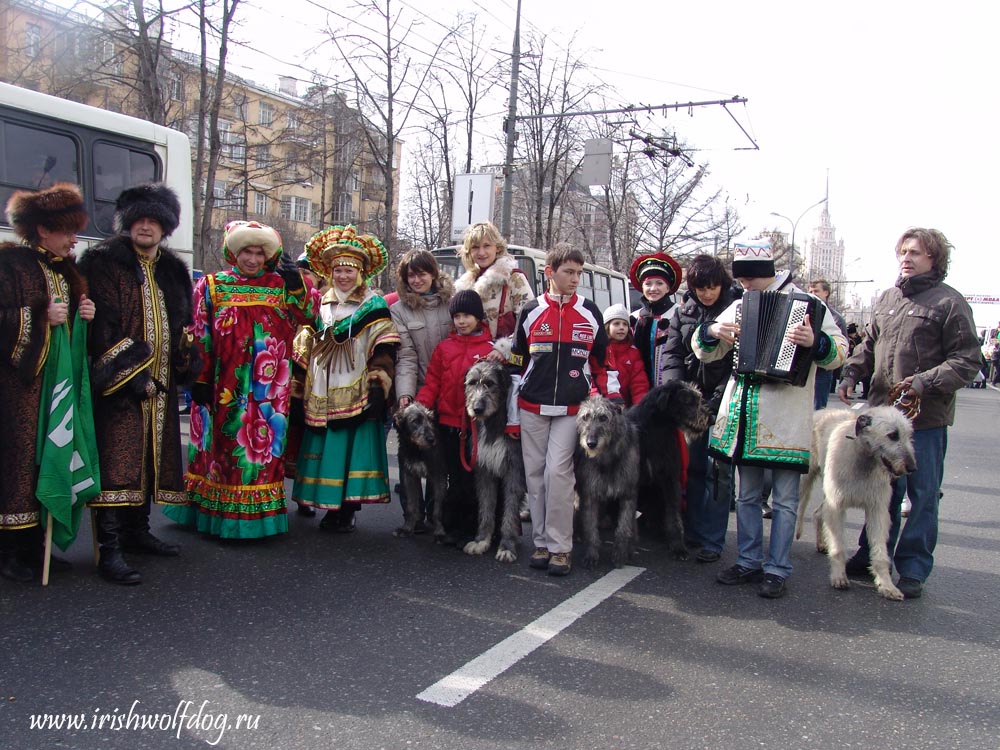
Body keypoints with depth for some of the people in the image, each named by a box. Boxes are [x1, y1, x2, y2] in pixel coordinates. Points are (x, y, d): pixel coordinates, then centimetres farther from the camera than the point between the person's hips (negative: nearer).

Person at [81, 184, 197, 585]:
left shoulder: (173, 271, 15)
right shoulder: (106, 263, -4)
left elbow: (182, 325, 22)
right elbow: (103, 327, -12)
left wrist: (183, 365, 7)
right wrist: (132, 376, -16)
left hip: (159, 382, 7)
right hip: (120, 380, -6)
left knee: (151, 455, 12)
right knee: (118, 459, -10)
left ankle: (137, 531, 25)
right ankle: (110, 550, -9)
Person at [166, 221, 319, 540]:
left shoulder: (280, 286, 9)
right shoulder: (212, 286, 4)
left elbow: (309, 314, 0)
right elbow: (199, 336, 0)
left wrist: (297, 285, -13)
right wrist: (200, 379, -5)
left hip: (268, 390, 1)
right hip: (224, 389, -1)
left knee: (263, 442, 3)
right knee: (223, 443, 6)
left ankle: (257, 511, 13)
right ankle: (219, 511, 18)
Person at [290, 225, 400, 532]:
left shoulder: (373, 306, 0)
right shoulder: (320, 306, 14)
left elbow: (383, 351, -7)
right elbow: (303, 350, 16)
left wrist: (378, 385, -16)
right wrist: (299, 389, 13)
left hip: (357, 395, -4)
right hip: (322, 395, 5)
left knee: (354, 449, -4)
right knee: (325, 450, 7)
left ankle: (347, 510, 7)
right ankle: (330, 508, 18)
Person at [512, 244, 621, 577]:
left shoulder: (589, 313, 4)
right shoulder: (531, 312, 5)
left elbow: (601, 360, 11)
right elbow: (517, 361, 9)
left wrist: (613, 394, 4)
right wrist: (511, 408, 6)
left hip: (571, 408, -2)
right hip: (532, 406, 2)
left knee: (558, 471, -10)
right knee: (534, 472, 4)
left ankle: (560, 547, 0)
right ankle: (541, 542, 15)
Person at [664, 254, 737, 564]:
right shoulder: (683, 311, 8)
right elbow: (673, 354, 6)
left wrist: (717, 401, -14)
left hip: (723, 402, -4)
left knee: (717, 472, -2)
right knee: (692, 468, 9)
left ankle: (712, 541, 5)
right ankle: (692, 532, 21)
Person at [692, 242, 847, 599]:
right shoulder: (738, 306, 12)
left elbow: (839, 350, -12)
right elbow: (704, 351, 13)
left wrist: (816, 342, -34)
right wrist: (711, 332, -9)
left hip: (785, 417, -5)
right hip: (744, 412, 5)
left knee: (784, 499, 3)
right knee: (747, 495, 14)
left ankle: (777, 570, 13)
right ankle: (749, 562, 25)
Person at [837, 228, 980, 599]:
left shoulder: (949, 302, -5)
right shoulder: (887, 298, 13)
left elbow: (967, 359, -9)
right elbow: (870, 345, 20)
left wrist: (926, 382, -20)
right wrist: (850, 374, 6)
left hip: (926, 415, -5)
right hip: (882, 409, 5)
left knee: (923, 494, 3)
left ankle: (913, 568, 13)